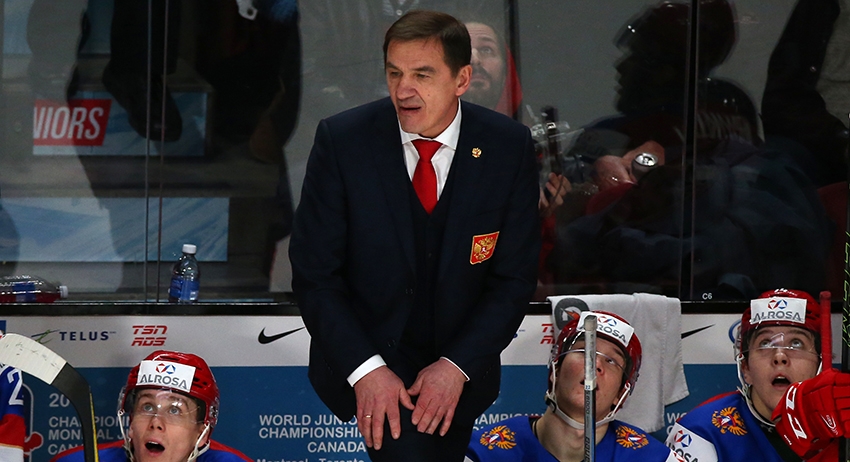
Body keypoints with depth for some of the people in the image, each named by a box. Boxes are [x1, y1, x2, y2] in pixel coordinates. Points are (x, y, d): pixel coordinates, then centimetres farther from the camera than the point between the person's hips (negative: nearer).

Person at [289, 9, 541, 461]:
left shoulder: (509, 147, -8)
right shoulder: (343, 140, -13)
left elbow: (515, 277, -4)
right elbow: (313, 274, -10)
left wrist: (456, 367, -16)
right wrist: (365, 369, -21)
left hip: (462, 363, 3)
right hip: (366, 352, -3)